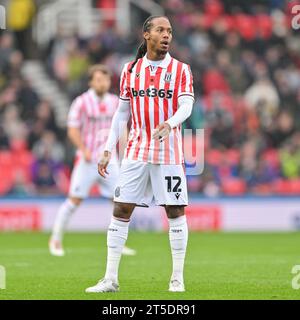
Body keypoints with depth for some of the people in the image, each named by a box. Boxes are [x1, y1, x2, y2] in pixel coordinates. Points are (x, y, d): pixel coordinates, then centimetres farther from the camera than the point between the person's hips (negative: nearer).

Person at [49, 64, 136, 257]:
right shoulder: (82, 102, -7)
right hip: (87, 160, -5)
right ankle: (56, 240, 8)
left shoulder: (114, 102, 8)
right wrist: (84, 150, -20)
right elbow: (73, 130, -8)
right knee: (75, 199, -6)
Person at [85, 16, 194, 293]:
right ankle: (111, 279, 2)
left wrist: (169, 124, -32)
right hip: (136, 152, 2)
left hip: (169, 152, -2)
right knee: (121, 210, -2)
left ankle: (178, 278, 7)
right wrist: (108, 151, 8)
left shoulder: (181, 70, 1)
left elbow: (186, 106, -11)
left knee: (175, 211, -2)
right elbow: (121, 112, 12)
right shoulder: (130, 70, 8)